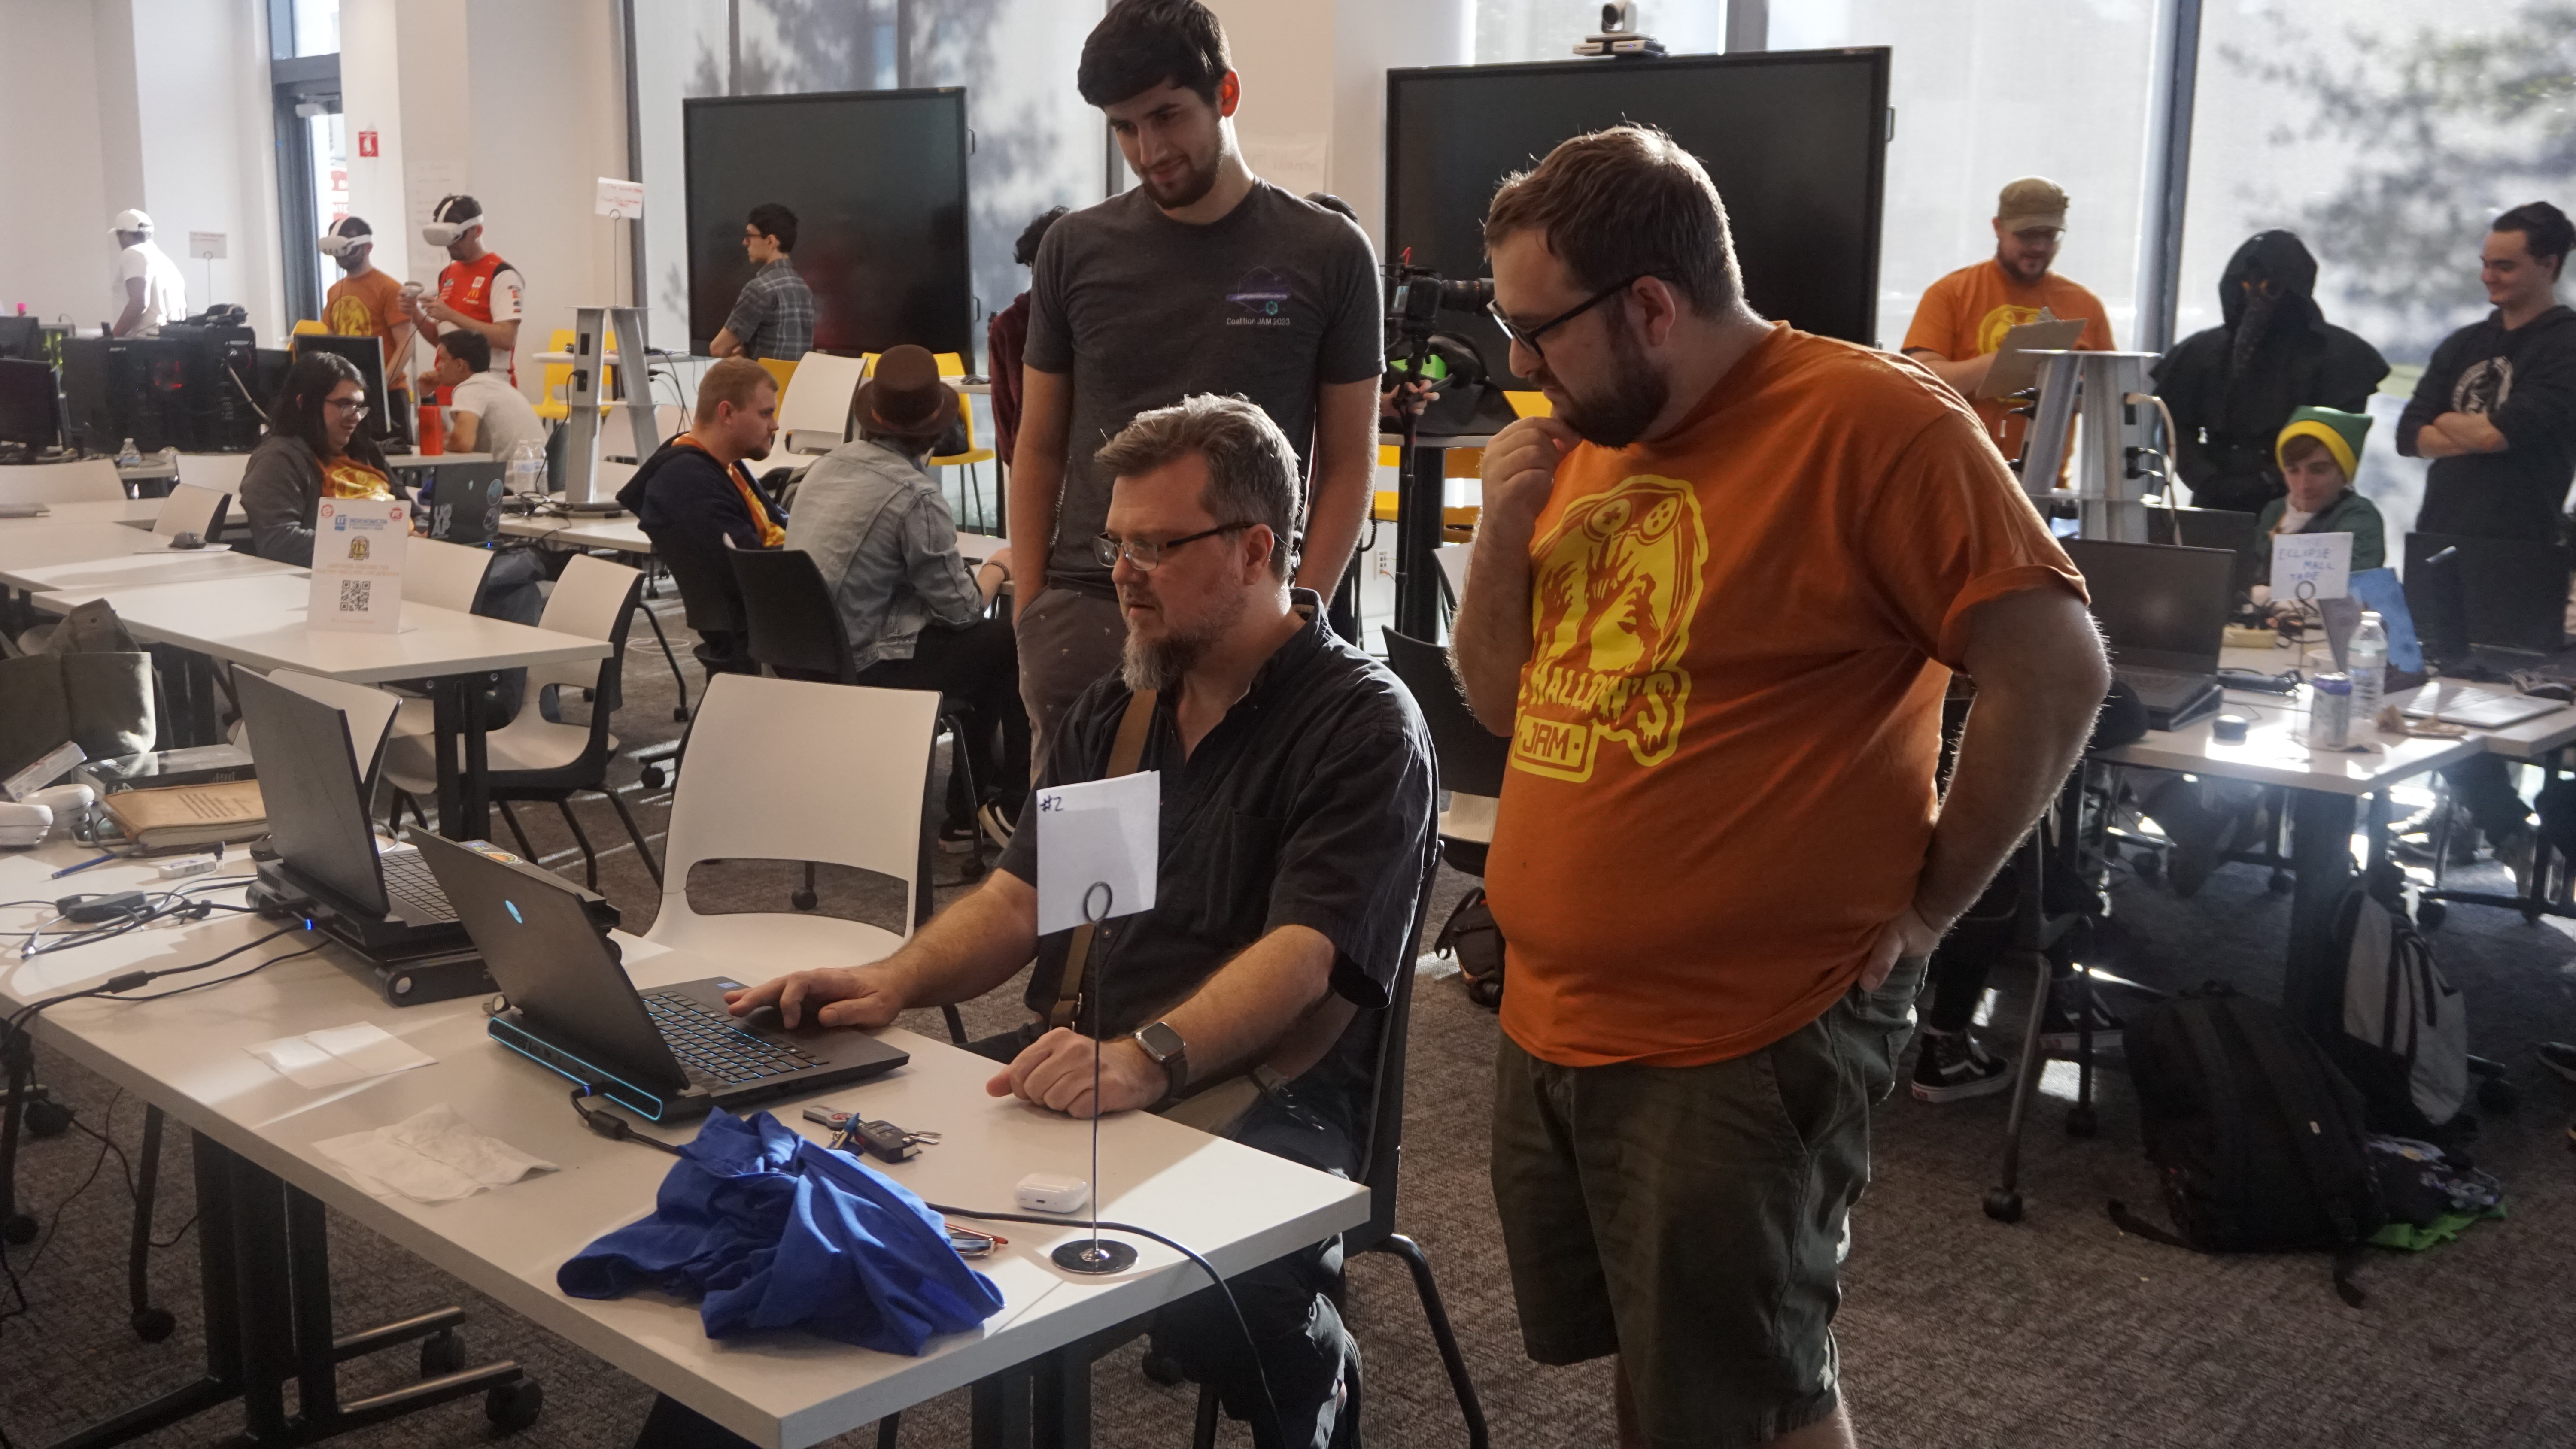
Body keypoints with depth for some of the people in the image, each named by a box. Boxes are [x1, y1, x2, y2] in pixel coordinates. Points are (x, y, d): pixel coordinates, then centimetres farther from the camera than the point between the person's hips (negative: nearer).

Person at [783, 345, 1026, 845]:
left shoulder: (827, 465, 5)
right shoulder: (916, 494, -17)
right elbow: (960, 608, -12)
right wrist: (998, 567, 9)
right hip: (867, 668, -8)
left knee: (980, 642, 23)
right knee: (1013, 643, 7)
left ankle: (967, 809, 29)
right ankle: (1015, 805, 19)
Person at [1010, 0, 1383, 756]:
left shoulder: (1328, 255, 1)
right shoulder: (1076, 250, 7)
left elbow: (1348, 463, 3)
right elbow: (1040, 448, 12)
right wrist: (1027, 615, 3)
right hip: (1082, 615, 2)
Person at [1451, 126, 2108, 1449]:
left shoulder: (1874, 423, -16)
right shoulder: (1584, 444, 8)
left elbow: (2056, 673, -18)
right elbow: (1504, 705, 13)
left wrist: (1922, 906, -11)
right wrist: (1505, 533, -4)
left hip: (1740, 1045, -8)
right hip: (1548, 1019, 8)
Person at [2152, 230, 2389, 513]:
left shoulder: (2335, 353, 3)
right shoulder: (2204, 350, 12)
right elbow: (2178, 428, 6)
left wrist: (2278, 482, -16)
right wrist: (2208, 482, -10)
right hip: (2218, 510, 3)